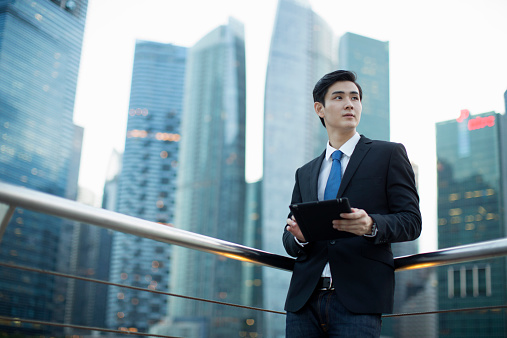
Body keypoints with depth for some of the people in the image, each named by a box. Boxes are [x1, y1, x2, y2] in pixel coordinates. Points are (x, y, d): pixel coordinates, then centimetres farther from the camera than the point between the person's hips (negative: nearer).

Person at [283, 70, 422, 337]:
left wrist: (371, 225, -20)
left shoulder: (389, 154, 9)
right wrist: (298, 236, -7)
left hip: (358, 298, -3)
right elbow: (288, 241, 17)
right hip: (304, 298, 4)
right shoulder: (304, 174, 20)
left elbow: (411, 220, 0)